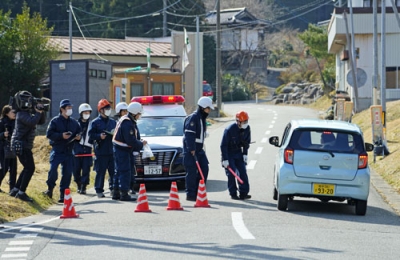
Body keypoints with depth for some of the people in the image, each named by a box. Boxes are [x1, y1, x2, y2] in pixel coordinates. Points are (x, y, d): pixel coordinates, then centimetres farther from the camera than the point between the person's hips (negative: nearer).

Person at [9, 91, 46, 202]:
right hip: (21, 145, -10)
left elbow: (41, 121, 17)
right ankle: (21, 192, -10)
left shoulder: (29, 113, 15)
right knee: (30, 168, -12)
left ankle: (15, 190, 22)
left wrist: (41, 112, 1)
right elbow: (32, 122, -33)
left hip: (25, 145, 10)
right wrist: (38, 112, -21)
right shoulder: (22, 114, -15)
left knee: (27, 168, 17)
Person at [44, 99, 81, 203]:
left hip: (68, 151, 4)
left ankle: (63, 194, 8)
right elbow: (49, 134, -9)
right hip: (57, 150, -4)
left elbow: (79, 132, 23)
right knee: (53, 170, -17)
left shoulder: (74, 122, 13)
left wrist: (78, 137, 0)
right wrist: (61, 136, -20)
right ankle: (50, 188, 6)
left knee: (67, 173, 0)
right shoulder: (55, 121, -1)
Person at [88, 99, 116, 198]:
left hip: (112, 151, 4)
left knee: (113, 171, 3)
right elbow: (91, 135, -3)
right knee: (100, 172, -3)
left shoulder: (113, 122, 16)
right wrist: (99, 136, -18)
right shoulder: (95, 122, 2)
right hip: (101, 152, -4)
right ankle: (99, 190, 4)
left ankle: (113, 189, 13)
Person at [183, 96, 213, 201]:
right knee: (192, 172, -8)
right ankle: (190, 195, -4)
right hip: (190, 150, -9)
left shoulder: (202, 118, 16)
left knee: (204, 169, 4)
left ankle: (198, 192, 12)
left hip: (199, 149, 9)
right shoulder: (192, 118, -14)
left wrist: (200, 148, 18)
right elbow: (189, 135, -21)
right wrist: (192, 150, -24)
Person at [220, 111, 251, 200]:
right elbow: (223, 145, -21)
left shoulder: (247, 128, -8)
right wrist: (225, 159, -23)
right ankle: (233, 193, -1)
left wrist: (245, 154, 0)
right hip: (229, 153, -5)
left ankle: (243, 193, -2)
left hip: (238, 152, 5)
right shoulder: (229, 130, -26)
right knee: (231, 173, -10)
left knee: (242, 172, -3)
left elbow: (246, 142, 8)